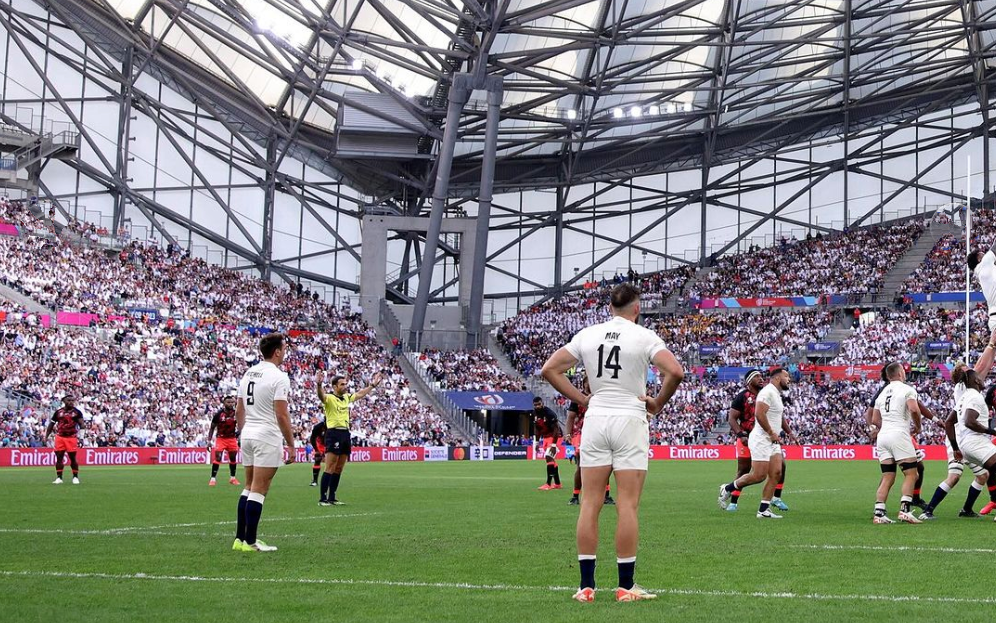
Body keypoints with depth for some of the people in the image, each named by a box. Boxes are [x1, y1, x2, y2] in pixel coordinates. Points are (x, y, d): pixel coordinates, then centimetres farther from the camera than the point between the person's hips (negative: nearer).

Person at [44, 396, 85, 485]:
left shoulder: (77, 412, 2)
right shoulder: (58, 412, 7)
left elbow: (81, 425, 1)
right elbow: (51, 424, 13)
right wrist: (46, 436, 9)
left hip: (72, 437, -2)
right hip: (60, 437, 2)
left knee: (72, 458, 1)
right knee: (59, 458, 1)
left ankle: (75, 477, 11)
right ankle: (59, 478, 6)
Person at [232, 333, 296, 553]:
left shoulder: (248, 373, 11)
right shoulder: (278, 377, -13)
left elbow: (239, 410, 14)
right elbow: (282, 415, -16)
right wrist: (291, 445, -10)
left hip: (248, 435, 8)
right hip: (267, 436, -8)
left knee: (249, 487, 14)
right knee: (259, 490, -5)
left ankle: (240, 538, 14)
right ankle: (250, 541, -3)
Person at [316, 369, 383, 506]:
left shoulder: (346, 397, 15)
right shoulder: (329, 398, -9)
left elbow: (360, 394, 31)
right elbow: (321, 396, -31)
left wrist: (373, 384, 34)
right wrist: (319, 384, -51)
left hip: (345, 434, 8)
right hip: (333, 433, -8)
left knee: (339, 469, 9)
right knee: (329, 469, -10)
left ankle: (332, 497, 15)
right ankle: (322, 499, -10)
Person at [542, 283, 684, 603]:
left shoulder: (587, 335, 6)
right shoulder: (644, 337, -5)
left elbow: (549, 369, 7)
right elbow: (675, 371, -17)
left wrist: (580, 398, 9)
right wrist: (658, 403, -2)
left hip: (595, 420, 3)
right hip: (630, 420, -3)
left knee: (590, 503, 5)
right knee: (627, 505, -1)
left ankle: (586, 585, 5)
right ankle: (626, 586, 1)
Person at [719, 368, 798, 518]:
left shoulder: (777, 394, 18)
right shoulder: (768, 392, -14)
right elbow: (759, 414, -25)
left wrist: (789, 432, 32)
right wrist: (772, 433, -19)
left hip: (773, 442, 10)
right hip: (761, 440, -10)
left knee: (776, 473, -1)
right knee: (758, 475, -11)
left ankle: (763, 510, 1)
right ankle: (728, 489, 9)